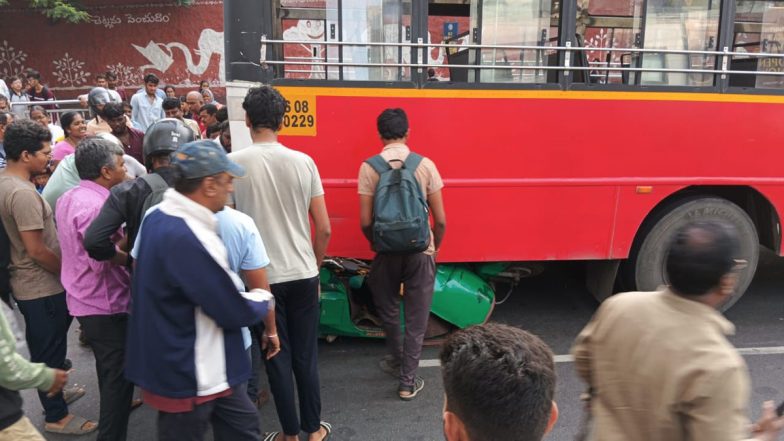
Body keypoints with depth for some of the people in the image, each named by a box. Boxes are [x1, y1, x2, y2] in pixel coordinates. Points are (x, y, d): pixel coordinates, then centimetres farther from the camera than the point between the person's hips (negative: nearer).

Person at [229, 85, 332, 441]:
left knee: (278, 357, 10)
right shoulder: (303, 162, -3)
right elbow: (324, 229, -1)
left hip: (260, 276, -1)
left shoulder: (232, 164, -8)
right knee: (306, 355, 13)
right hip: (302, 274, 2)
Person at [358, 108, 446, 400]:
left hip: (387, 252, 1)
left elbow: (365, 221, -8)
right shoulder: (425, 165, -6)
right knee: (416, 319, 10)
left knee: (389, 311, 23)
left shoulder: (369, 168, -7)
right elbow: (440, 220, -5)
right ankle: (408, 381, 15)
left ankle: (397, 362, 41)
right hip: (420, 252, 0)